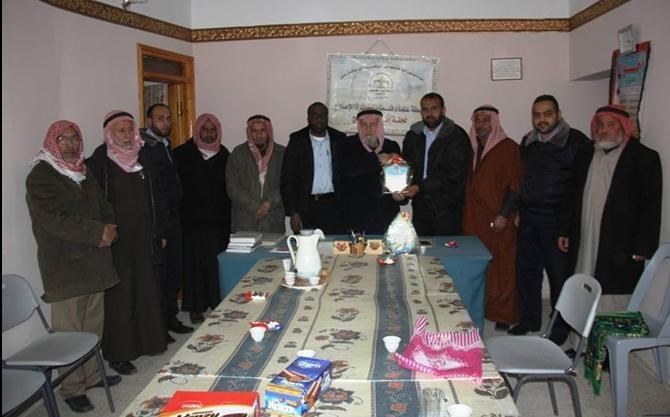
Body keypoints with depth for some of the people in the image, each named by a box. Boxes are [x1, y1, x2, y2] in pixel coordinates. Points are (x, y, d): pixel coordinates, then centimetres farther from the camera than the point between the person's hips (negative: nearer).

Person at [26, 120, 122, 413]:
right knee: (69, 330, 0)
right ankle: (72, 388, 11)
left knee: (93, 325, 12)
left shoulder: (83, 173, 16)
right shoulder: (40, 176, -8)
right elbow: (56, 219, -18)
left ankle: (92, 375, 27)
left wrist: (108, 229, -7)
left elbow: (103, 207, 15)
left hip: (93, 261, 7)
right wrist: (98, 233, -19)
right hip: (63, 266, -7)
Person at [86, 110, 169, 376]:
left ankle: (148, 340, 29)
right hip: (116, 242, -5)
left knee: (147, 290, 12)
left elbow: (155, 199, 14)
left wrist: (161, 232, 13)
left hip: (144, 239, 5)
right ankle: (118, 354, 12)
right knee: (120, 296, 0)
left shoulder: (143, 160, 10)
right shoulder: (99, 163, -7)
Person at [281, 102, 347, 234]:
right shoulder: (297, 141, 5)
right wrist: (293, 212, -6)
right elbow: (287, 179, 2)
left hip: (333, 208, 1)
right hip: (305, 208, 0)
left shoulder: (339, 140, 8)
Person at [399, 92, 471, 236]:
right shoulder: (413, 135, 10)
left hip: (446, 209, -4)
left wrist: (420, 187, -19)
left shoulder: (457, 136, -6)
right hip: (420, 206, 4)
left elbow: (455, 175, -13)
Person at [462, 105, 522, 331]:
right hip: (474, 219, 5)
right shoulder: (472, 149, 14)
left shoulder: (508, 148, -2)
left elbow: (515, 184, -7)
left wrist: (504, 214, -13)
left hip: (499, 221, -5)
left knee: (501, 266, -1)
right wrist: (466, 216, 9)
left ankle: (503, 314, 8)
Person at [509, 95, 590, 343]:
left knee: (559, 274, 3)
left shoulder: (576, 141, -9)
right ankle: (529, 320, 29)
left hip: (557, 219, -6)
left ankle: (561, 327, 19)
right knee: (526, 270, 12)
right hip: (529, 218, 6)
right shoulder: (528, 142, 11)